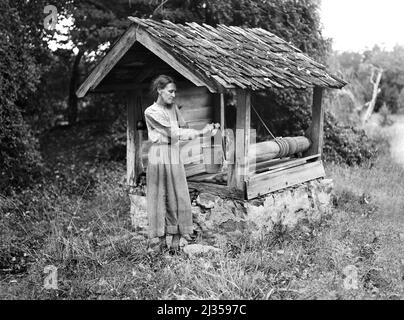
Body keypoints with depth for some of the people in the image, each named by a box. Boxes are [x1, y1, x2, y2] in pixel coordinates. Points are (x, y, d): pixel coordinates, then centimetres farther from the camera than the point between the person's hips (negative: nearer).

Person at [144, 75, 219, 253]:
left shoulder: (173, 108, 12)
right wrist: (200, 133, -16)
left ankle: (176, 238, 12)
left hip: (175, 156, 6)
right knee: (159, 197, 1)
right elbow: (173, 133, -14)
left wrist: (206, 130, -6)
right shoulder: (151, 112, -7)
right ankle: (158, 240, 13)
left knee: (178, 197, 3)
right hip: (159, 156, -5)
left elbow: (182, 130, 9)